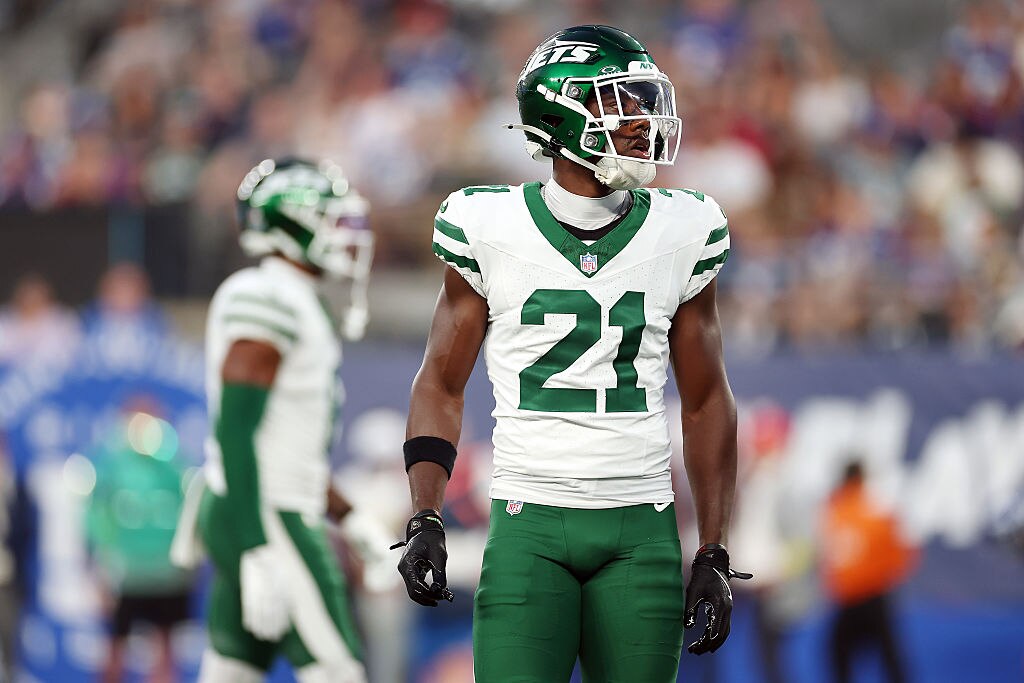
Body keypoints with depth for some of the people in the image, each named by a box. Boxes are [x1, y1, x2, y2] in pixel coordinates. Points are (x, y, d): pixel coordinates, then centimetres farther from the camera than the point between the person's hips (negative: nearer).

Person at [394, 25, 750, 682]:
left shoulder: (681, 232, 4)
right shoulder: (491, 228, -1)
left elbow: (706, 402, 12)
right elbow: (442, 385, 8)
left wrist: (715, 557, 8)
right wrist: (425, 521, -3)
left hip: (642, 529, 2)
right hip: (530, 527, -2)